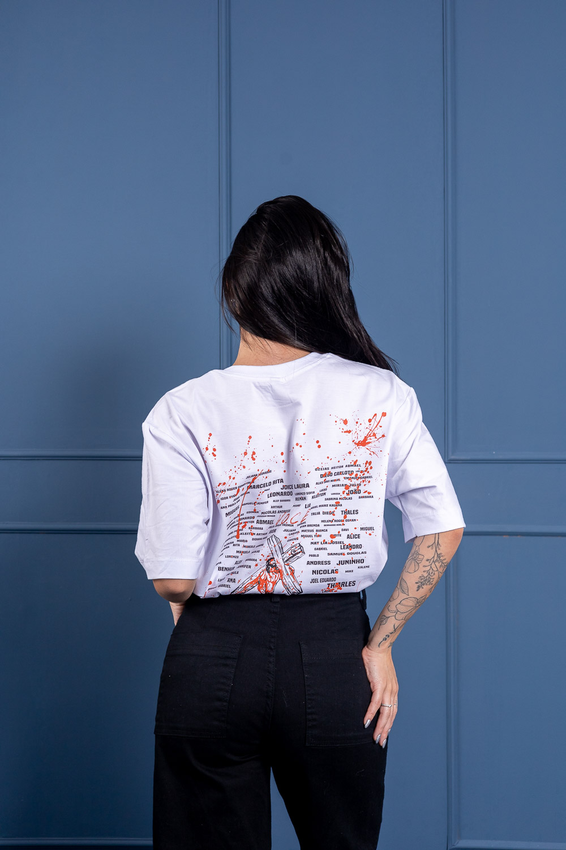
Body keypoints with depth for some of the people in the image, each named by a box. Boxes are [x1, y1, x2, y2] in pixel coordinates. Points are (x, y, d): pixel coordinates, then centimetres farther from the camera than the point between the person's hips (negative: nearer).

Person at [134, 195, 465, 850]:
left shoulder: (182, 414, -12)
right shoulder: (381, 396, -6)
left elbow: (173, 580, -12)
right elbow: (443, 531, -6)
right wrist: (381, 642, 1)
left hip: (214, 662, -1)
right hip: (334, 657, 2)